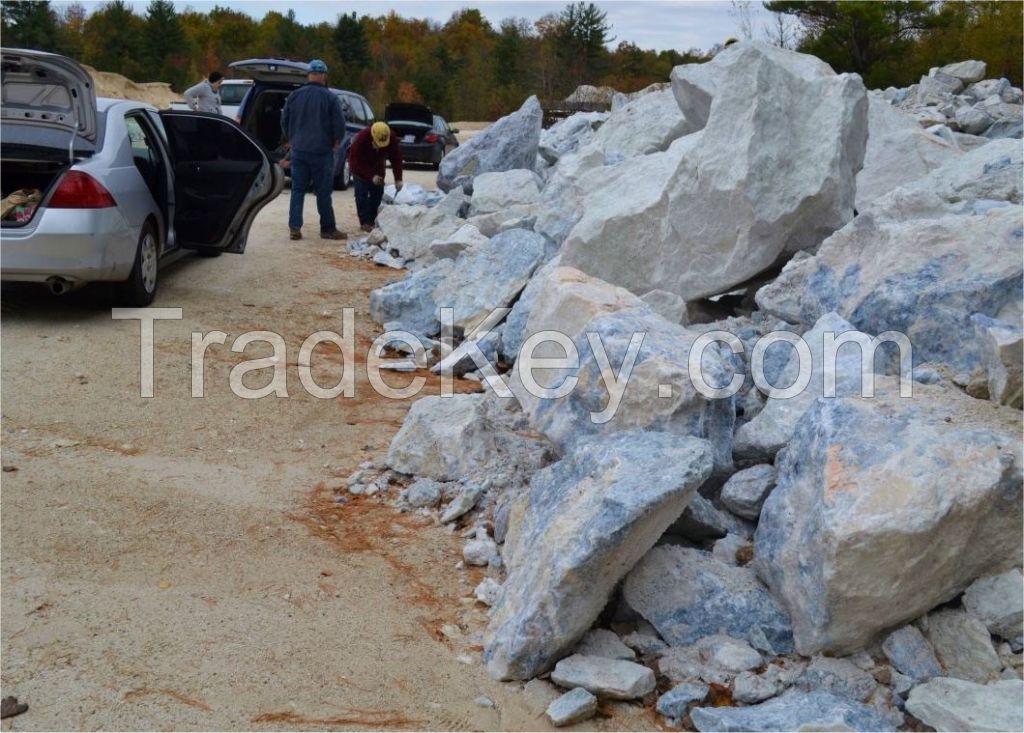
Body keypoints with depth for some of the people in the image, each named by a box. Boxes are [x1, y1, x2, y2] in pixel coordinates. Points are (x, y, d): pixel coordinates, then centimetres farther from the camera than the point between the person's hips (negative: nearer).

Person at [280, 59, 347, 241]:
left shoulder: (294, 96, 4)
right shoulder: (329, 98, -8)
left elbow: (284, 121, 11)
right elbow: (339, 123, -9)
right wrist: (337, 142, 8)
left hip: (298, 150, 3)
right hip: (322, 151, -3)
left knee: (297, 189, 8)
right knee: (323, 191, 3)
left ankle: (294, 227, 2)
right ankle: (328, 229, 8)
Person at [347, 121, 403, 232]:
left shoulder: (392, 140, -26)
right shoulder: (361, 139, -38)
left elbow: (396, 158, -20)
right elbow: (356, 162, -33)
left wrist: (398, 179, -28)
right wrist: (371, 176, -40)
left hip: (376, 167, 4)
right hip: (359, 167, -4)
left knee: (378, 192, 2)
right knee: (362, 194, -12)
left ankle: (371, 220, 13)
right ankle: (364, 222, -9)